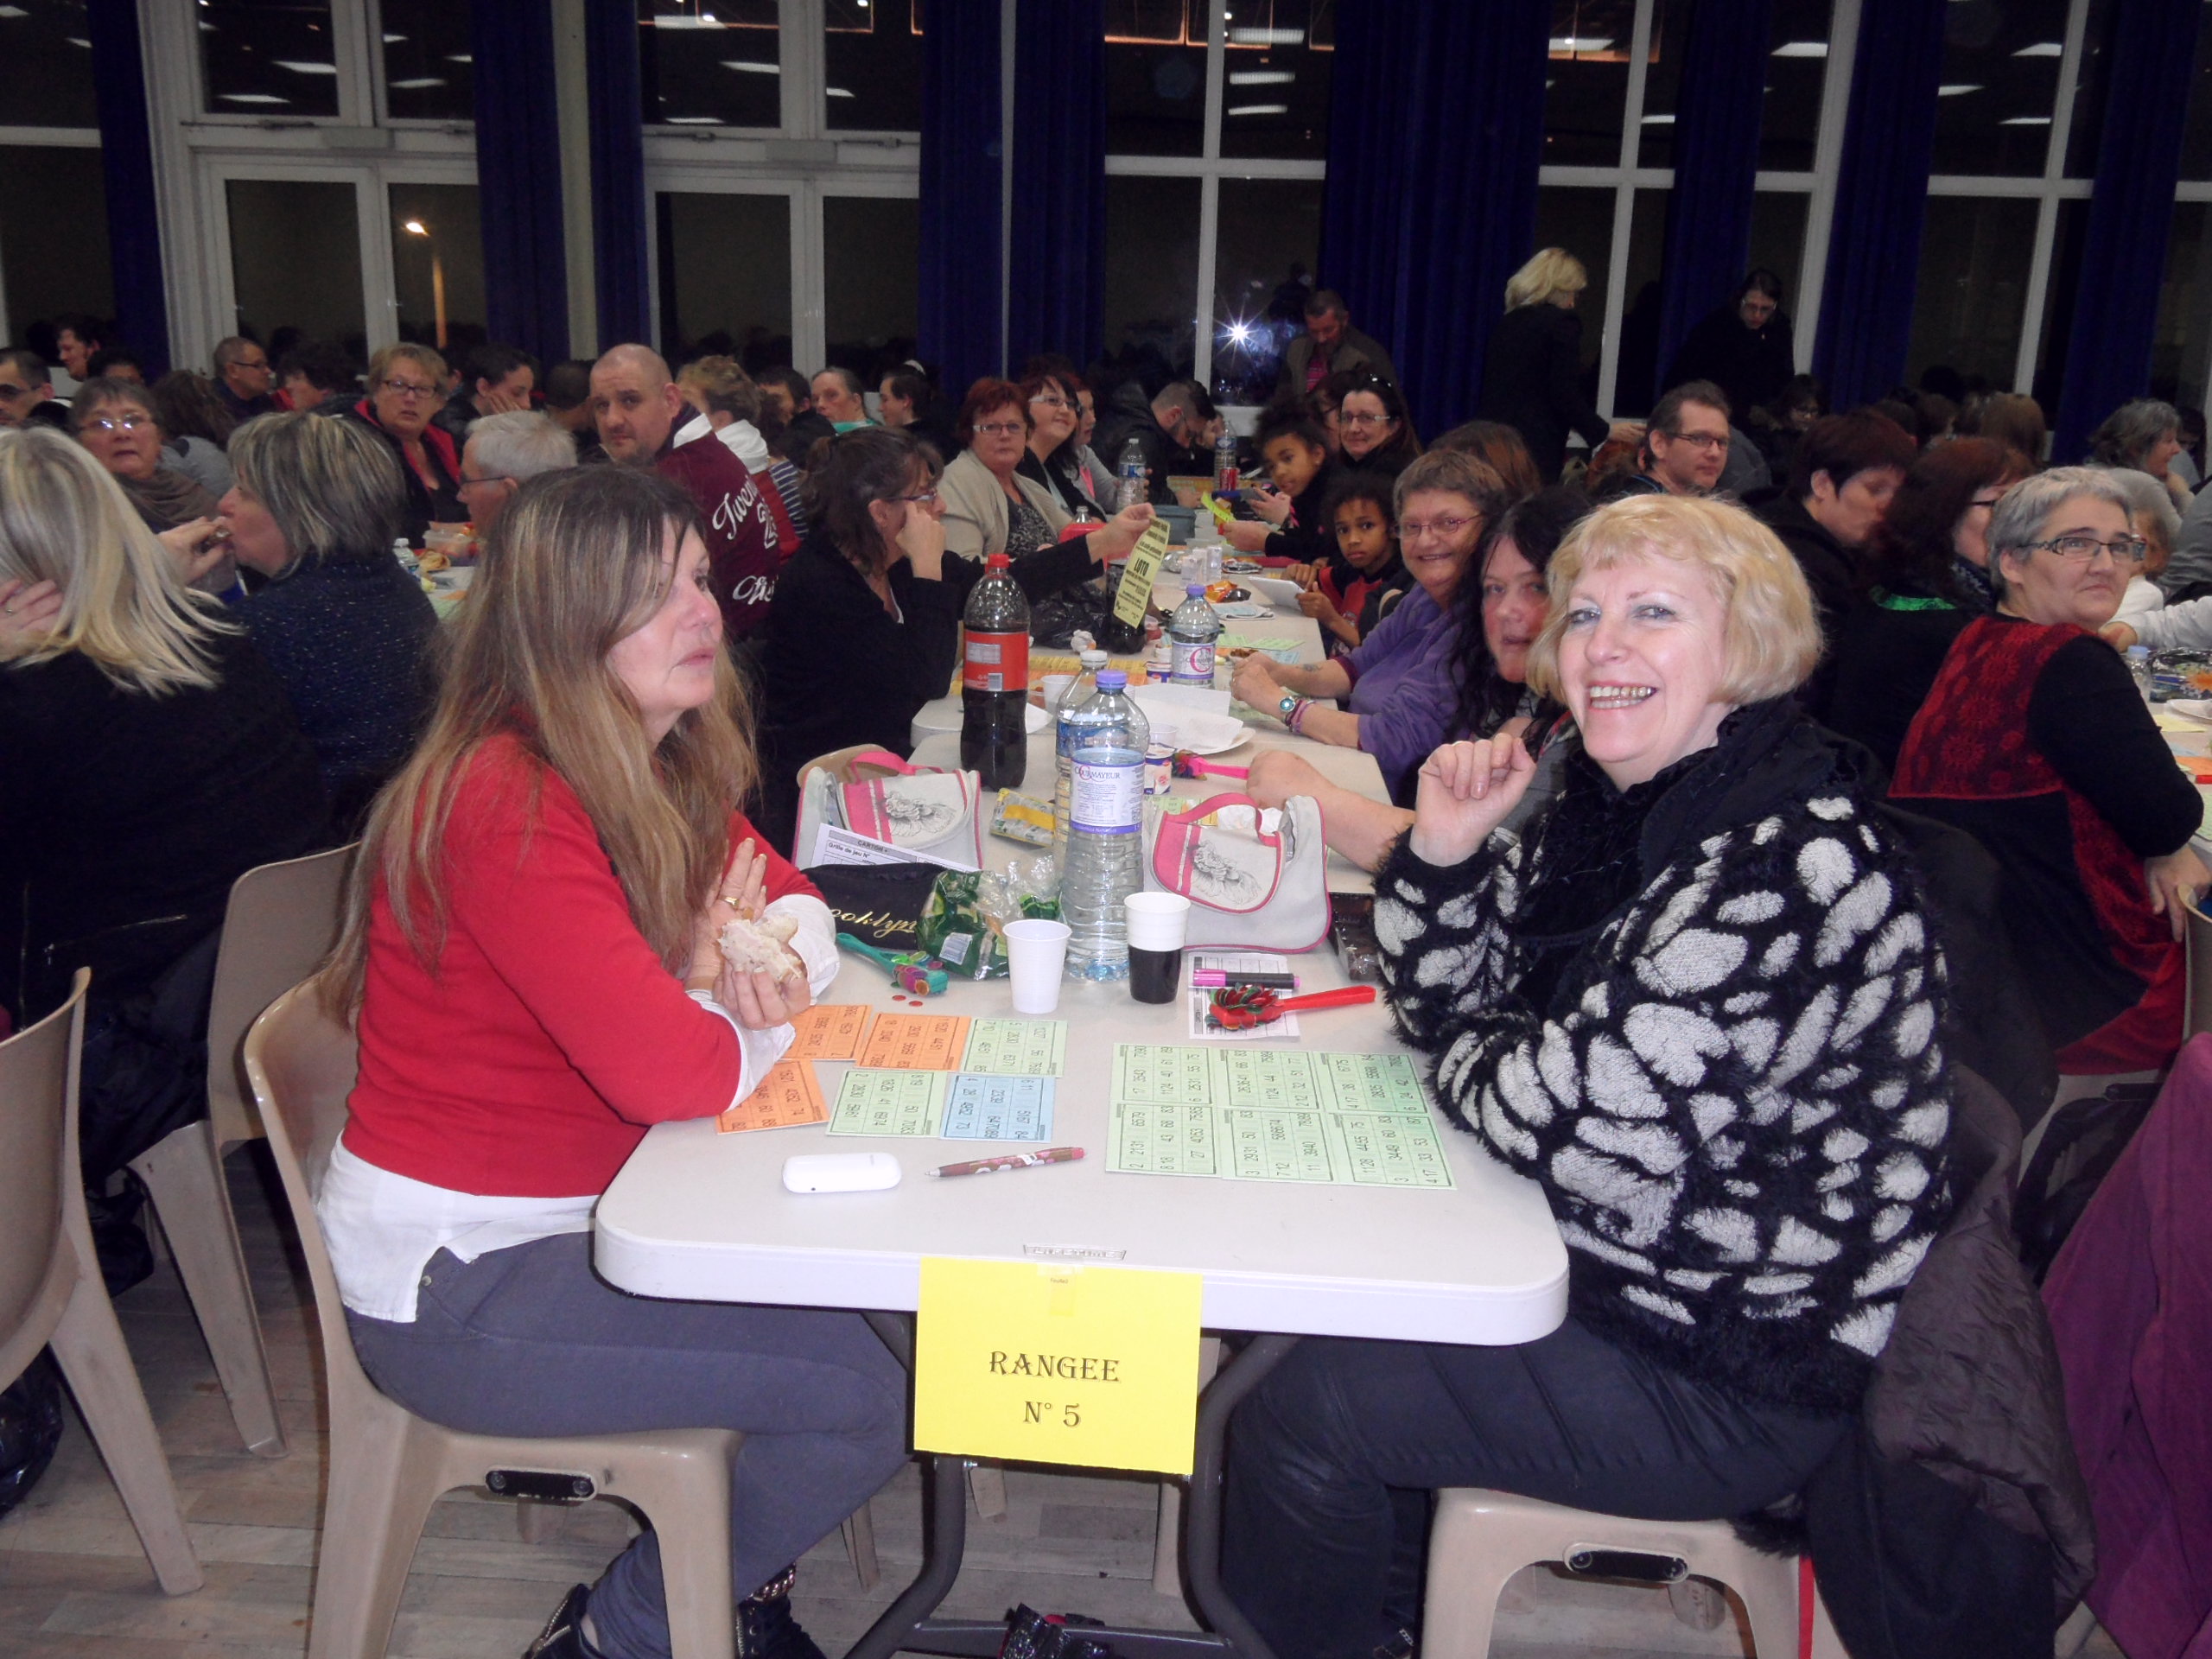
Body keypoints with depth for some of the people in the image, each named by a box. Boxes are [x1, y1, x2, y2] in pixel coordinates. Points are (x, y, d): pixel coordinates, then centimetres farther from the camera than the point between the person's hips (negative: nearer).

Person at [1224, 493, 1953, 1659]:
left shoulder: (1790, 861, -27)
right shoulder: (1618, 799, 2)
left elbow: (1571, 1123, -29)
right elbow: (1441, 1005, 7)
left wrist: (1462, 1057, -8)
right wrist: (1445, 846, -11)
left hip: (1729, 1377, -9)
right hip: (1615, 1272, 9)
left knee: (1307, 1411, -10)